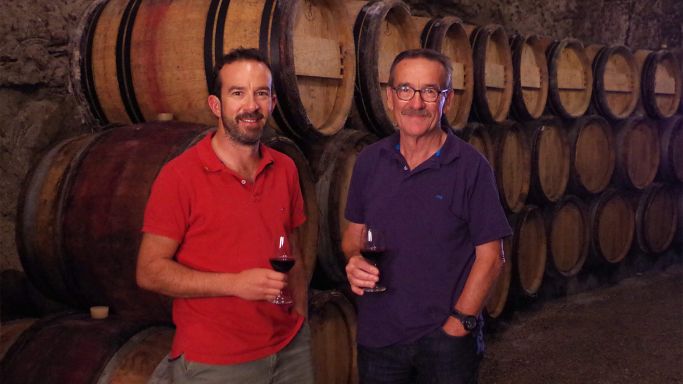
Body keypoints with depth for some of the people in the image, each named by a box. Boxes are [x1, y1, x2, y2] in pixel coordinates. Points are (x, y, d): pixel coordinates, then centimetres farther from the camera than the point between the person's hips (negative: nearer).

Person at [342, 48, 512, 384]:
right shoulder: (369, 161, 1)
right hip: (377, 336, 3)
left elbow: (490, 256, -7)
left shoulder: (471, 166, -10)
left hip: (447, 339, -3)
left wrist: (458, 324, -12)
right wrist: (355, 261, -10)